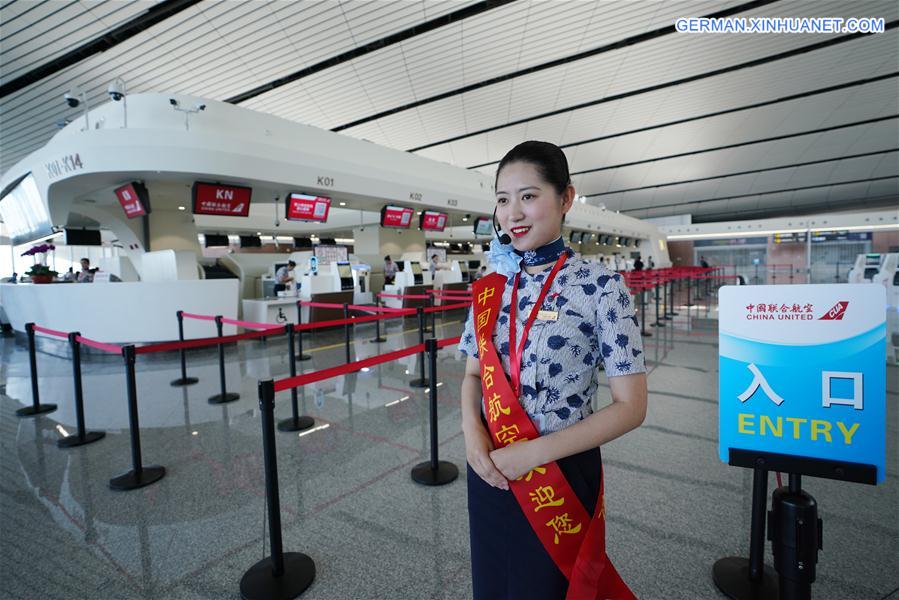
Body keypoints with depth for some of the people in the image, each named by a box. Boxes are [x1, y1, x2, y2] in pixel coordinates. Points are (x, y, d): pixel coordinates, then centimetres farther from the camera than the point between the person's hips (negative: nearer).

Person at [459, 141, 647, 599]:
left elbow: (630, 407, -14)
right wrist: (472, 431, -11)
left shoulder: (600, 286, -15)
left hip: (560, 474, -4)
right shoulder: (489, 288, -1)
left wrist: (534, 452, -19)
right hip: (488, 469, 5)